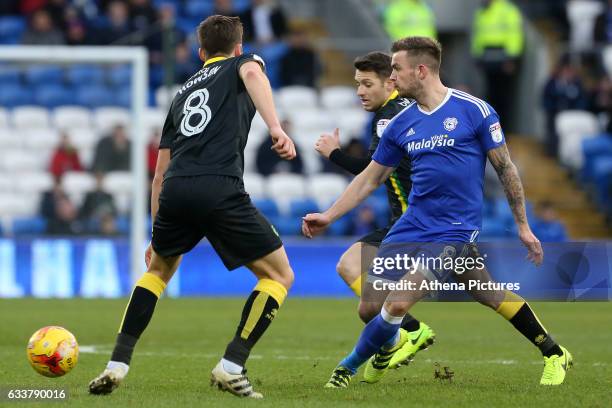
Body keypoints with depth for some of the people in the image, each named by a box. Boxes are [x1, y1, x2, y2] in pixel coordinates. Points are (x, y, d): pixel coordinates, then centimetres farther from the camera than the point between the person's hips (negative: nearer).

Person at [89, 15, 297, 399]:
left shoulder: (183, 92, 33)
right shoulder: (242, 64, 20)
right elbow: (253, 73, -9)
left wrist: (157, 234, 39)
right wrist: (277, 129, -23)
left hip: (174, 192, 5)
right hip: (222, 191, -5)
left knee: (159, 269, 31)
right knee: (279, 276, 10)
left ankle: (117, 365, 18)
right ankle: (231, 367, -2)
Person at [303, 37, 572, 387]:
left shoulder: (474, 110, -7)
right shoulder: (401, 124, 8)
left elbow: (505, 168, -2)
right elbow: (371, 178, 16)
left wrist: (524, 226, -1)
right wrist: (329, 217, 10)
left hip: (456, 229, -6)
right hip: (413, 224, 7)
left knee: (397, 304, -19)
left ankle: (350, 366, 8)